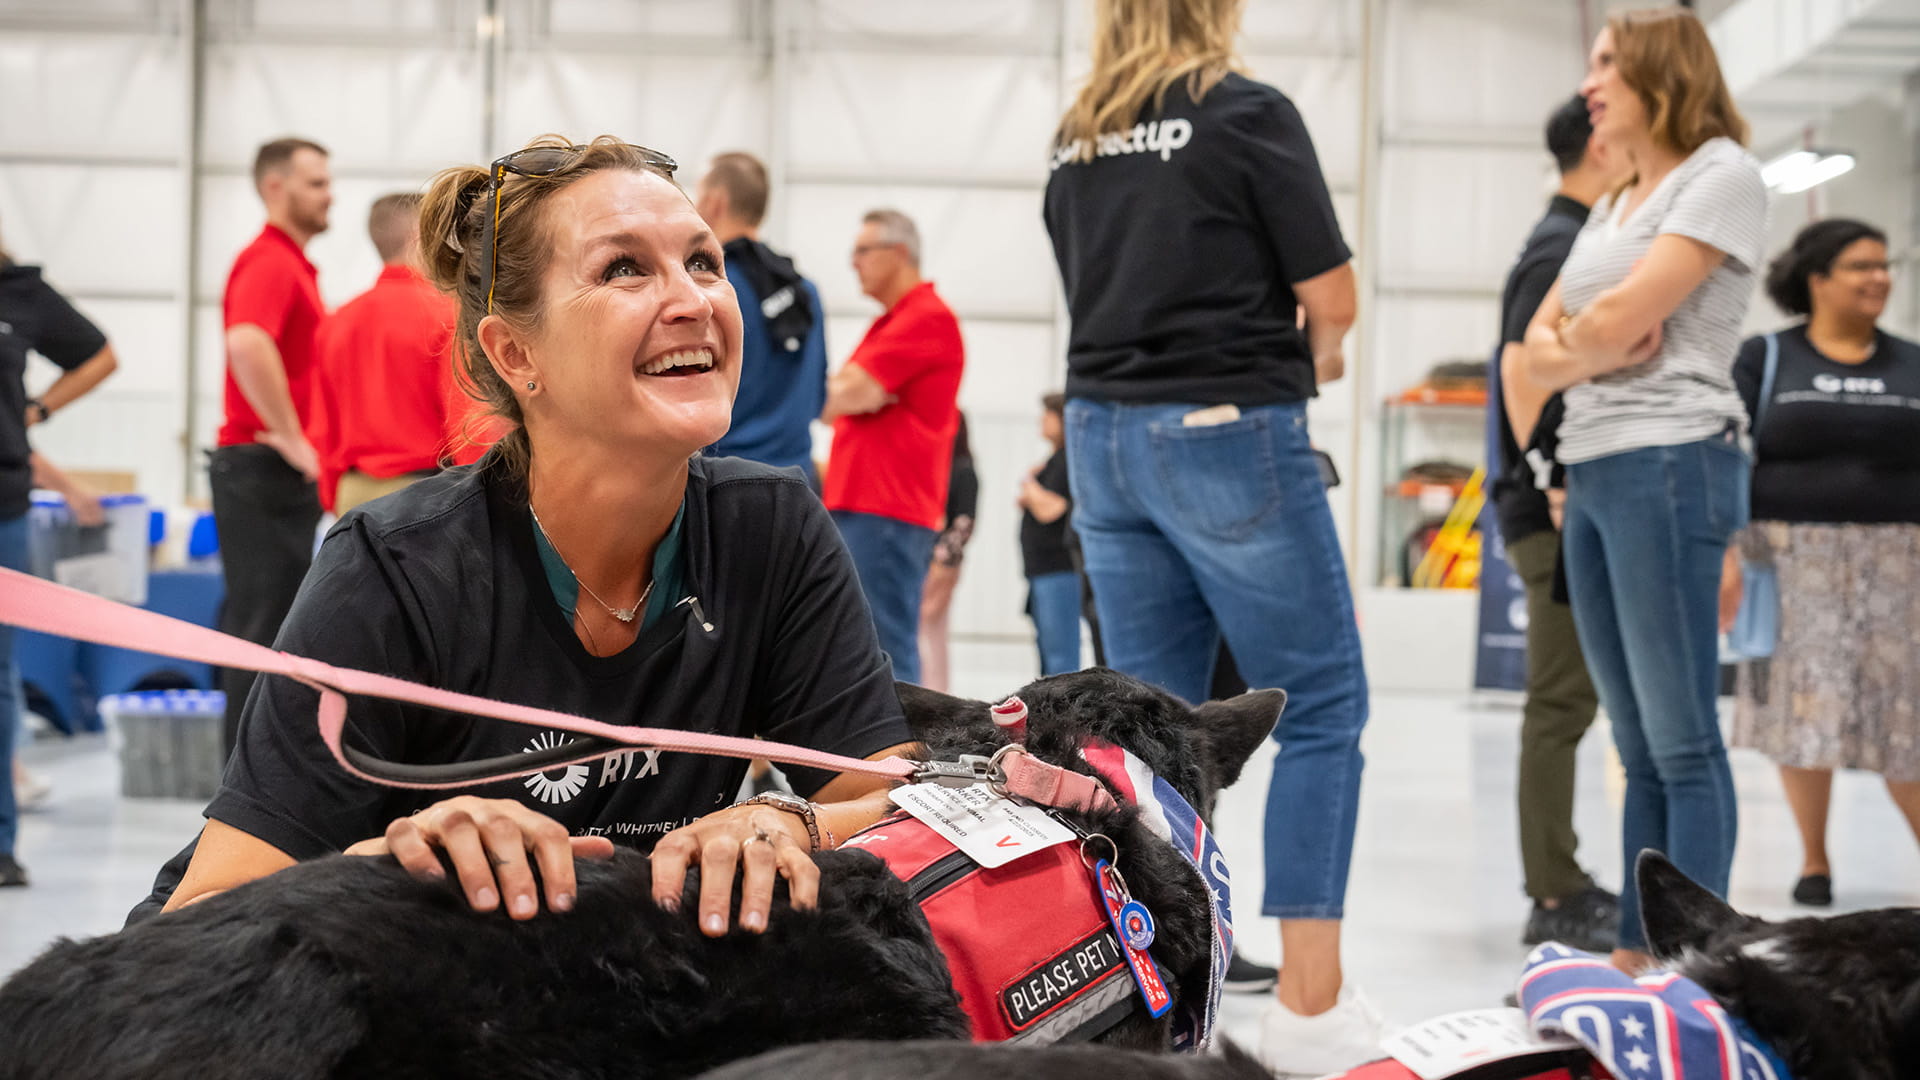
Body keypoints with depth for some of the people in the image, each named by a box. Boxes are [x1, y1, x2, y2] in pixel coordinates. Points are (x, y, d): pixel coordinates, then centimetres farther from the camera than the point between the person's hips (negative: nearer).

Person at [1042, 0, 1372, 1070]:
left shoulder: (1075, 138, 12)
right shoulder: (1249, 111, -6)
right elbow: (1332, 298, -8)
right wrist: (1314, 358, 15)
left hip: (1103, 431, 6)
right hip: (1226, 431, -6)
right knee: (1323, 707, 1)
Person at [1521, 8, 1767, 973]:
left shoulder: (1723, 177, -3)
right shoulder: (1611, 208, 21)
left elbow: (1622, 316, -14)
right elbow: (1540, 351, 14)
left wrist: (1575, 339, 6)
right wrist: (1603, 351, -6)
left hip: (1670, 465, -8)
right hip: (1590, 471, 8)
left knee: (1682, 741, -8)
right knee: (1638, 744, 9)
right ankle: (1634, 963, 12)